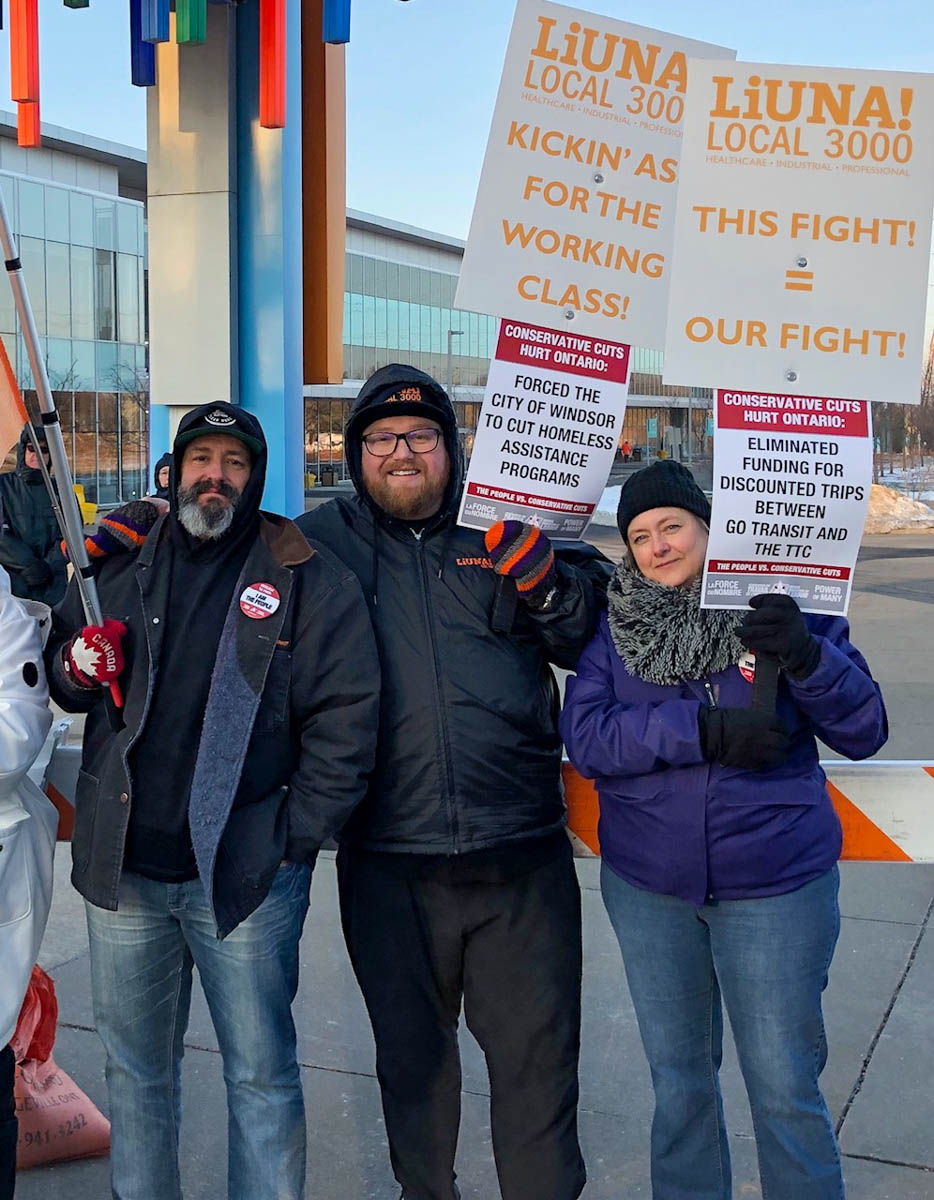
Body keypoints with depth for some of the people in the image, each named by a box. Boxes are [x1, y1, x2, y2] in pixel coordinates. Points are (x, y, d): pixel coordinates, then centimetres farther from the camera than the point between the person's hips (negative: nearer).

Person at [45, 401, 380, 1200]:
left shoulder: (308, 579, -6)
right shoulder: (120, 563, 6)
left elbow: (345, 719, -8)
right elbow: (59, 676, 17)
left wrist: (297, 837, -12)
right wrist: (77, 667, -6)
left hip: (246, 873, -3)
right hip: (123, 866, 4)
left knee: (262, 1076, 9)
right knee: (136, 1069, 20)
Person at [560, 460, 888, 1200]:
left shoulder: (782, 609, -4)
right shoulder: (614, 627, -1)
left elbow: (863, 733, -6)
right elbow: (586, 736, -12)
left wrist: (806, 655, -25)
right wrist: (701, 731, -24)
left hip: (776, 886, -2)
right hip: (646, 889, 2)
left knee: (786, 1089, 5)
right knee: (678, 1080, 19)